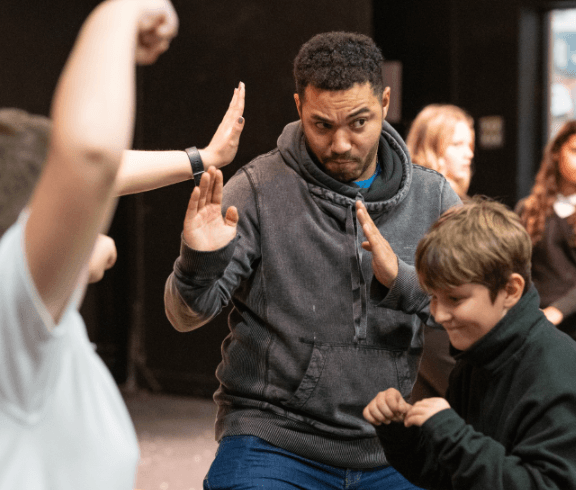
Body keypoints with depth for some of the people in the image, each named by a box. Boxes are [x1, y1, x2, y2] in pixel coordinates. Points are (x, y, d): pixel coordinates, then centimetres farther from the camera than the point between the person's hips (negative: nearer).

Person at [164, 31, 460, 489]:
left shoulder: (433, 198, 3)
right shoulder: (260, 187, -5)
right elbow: (186, 317, -6)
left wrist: (403, 280, -17)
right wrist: (199, 263, -28)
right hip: (272, 441, -3)